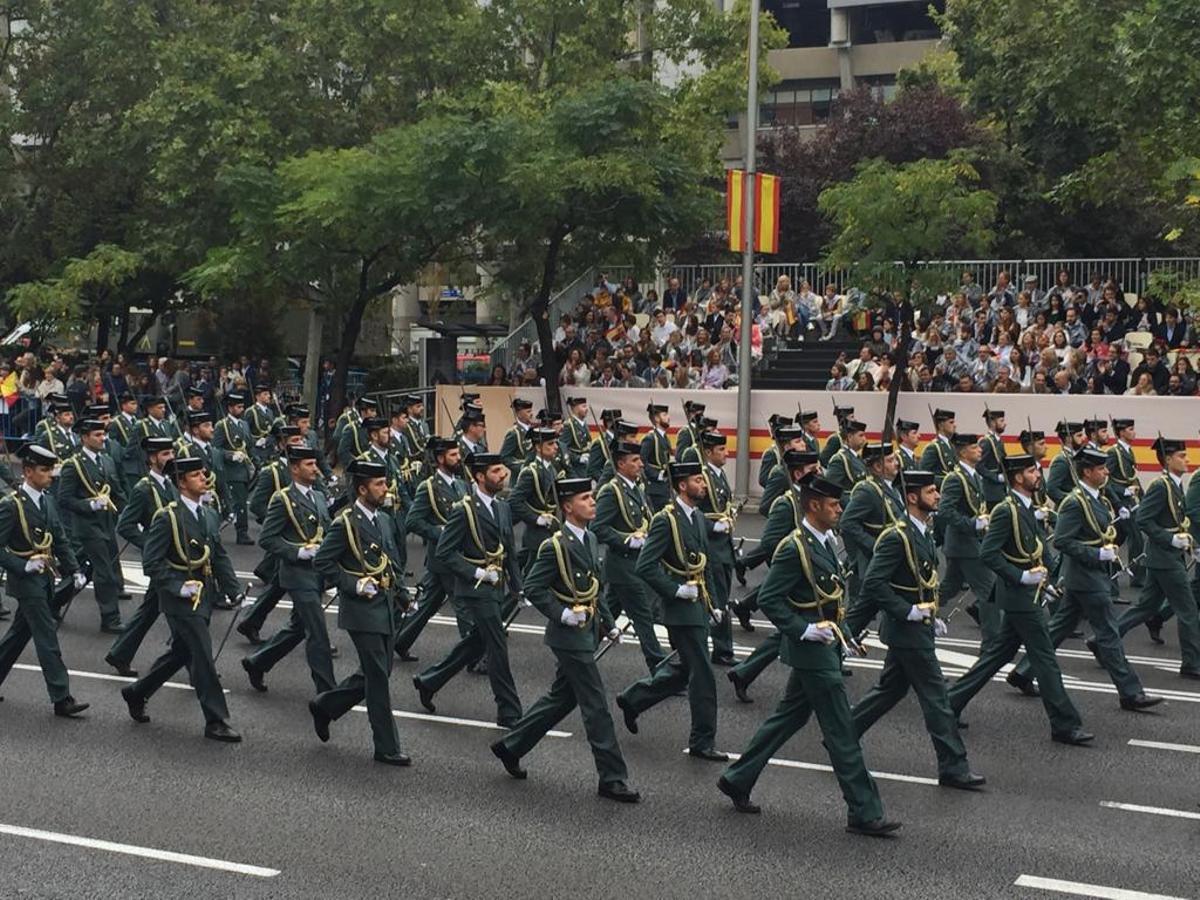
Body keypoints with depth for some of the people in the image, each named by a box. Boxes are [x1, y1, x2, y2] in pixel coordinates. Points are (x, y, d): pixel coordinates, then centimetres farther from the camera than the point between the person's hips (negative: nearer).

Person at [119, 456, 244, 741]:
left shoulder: (209, 516, 9)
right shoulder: (167, 518, -14)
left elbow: (220, 557, 13)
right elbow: (151, 563, -15)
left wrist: (234, 590, 4)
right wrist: (179, 587, -21)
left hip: (204, 597, 8)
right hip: (180, 600, -8)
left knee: (180, 653, 19)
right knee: (203, 658, -7)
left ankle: (136, 692, 38)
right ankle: (216, 722, 1)